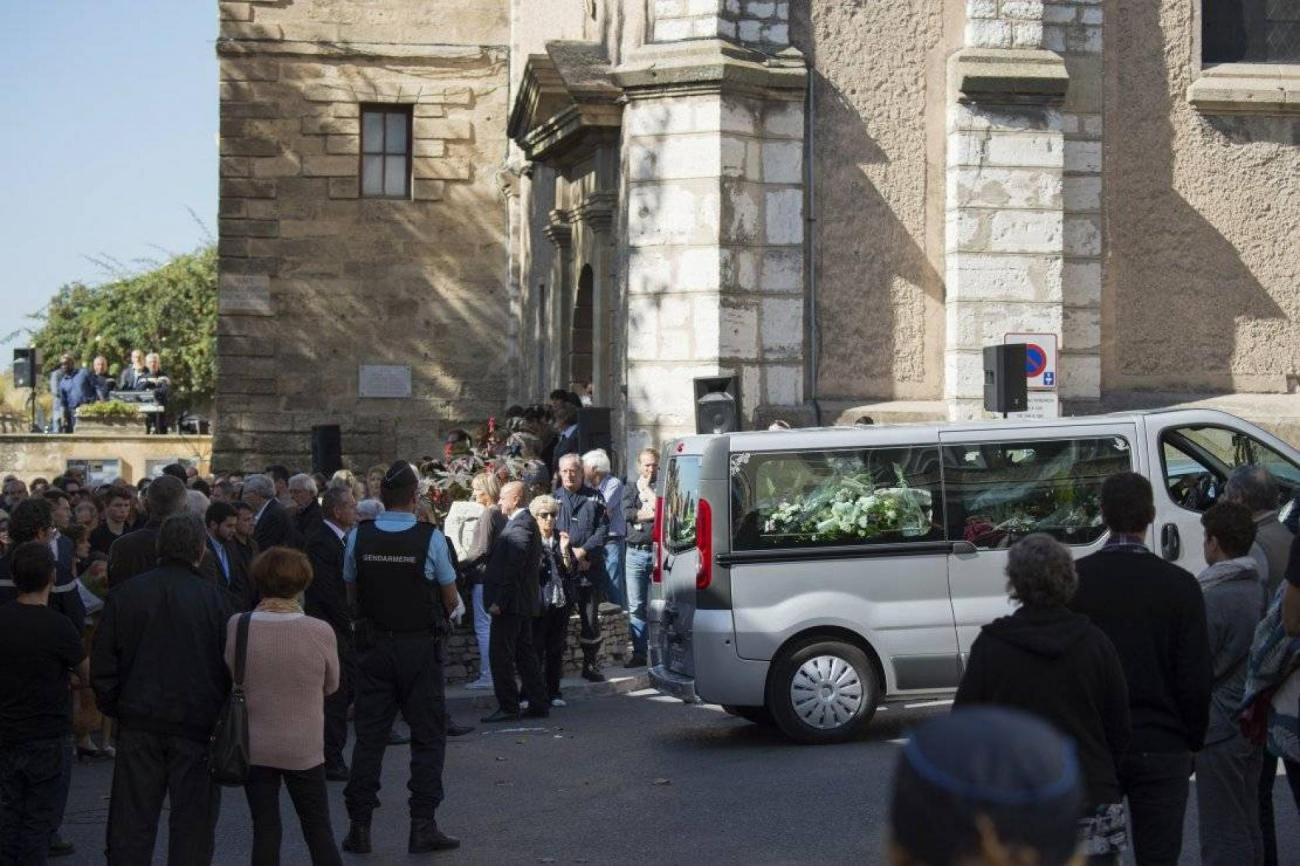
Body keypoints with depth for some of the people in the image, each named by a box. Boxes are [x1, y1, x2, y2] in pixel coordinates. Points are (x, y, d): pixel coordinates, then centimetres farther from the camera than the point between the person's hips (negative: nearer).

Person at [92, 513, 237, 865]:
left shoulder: (125, 594, -2)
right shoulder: (215, 599, -9)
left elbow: (103, 663, 1)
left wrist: (112, 705, 13)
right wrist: (226, 718, 7)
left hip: (138, 725, 2)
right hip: (197, 726, -2)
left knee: (131, 825, 10)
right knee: (192, 822, 7)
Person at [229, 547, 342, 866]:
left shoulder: (237, 626, -14)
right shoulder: (320, 632, -16)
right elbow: (331, 686, -1)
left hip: (254, 747, 1)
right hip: (304, 749, -1)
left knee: (265, 832, 10)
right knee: (319, 832, 11)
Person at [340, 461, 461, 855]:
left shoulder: (358, 537, -4)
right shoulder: (431, 538, -12)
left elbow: (352, 595, 8)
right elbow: (451, 601, -4)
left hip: (373, 645, 3)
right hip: (420, 645, -3)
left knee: (369, 735, 9)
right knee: (428, 736, 7)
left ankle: (359, 826, 10)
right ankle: (423, 826, 4)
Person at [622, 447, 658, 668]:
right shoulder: (629, 489, 15)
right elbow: (627, 513, -3)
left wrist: (647, 489, -6)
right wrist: (651, 513, -7)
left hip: (658, 551, -2)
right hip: (636, 552, 3)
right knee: (635, 606, 3)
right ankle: (639, 653, 7)